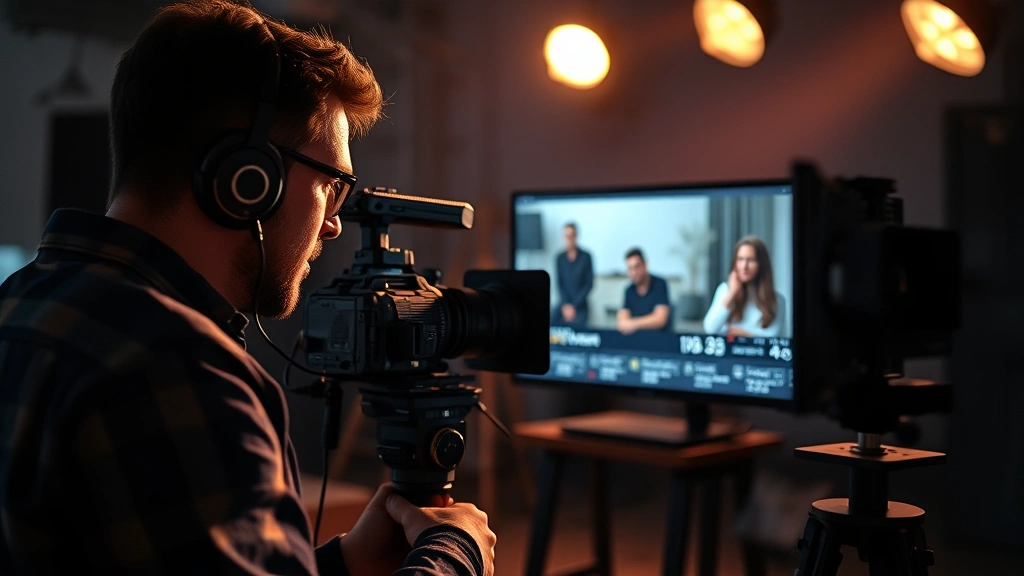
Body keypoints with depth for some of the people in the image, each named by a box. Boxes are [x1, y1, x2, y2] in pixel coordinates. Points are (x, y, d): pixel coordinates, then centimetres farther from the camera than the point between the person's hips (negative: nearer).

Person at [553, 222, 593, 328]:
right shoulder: (560, 258, 7)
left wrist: (574, 306, -8)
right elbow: (560, 284, 6)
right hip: (563, 306, 3)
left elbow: (589, 284, -3)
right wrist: (565, 305, -9)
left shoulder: (585, 257, -3)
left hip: (580, 306, -3)